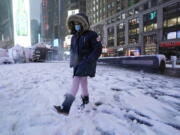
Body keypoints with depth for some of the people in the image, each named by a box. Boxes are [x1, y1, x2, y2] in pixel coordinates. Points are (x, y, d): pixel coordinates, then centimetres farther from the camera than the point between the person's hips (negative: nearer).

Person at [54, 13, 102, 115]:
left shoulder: (91, 35, -7)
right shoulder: (75, 37, 13)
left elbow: (98, 50, -11)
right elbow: (73, 51, 20)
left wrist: (89, 60, -19)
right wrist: (73, 63, 16)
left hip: (87, 62, -7)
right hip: (78, 62, 7)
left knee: (77, 79, -22)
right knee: (83, 80, 16)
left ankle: (66, 107, -27)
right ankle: (85, 99, 39)